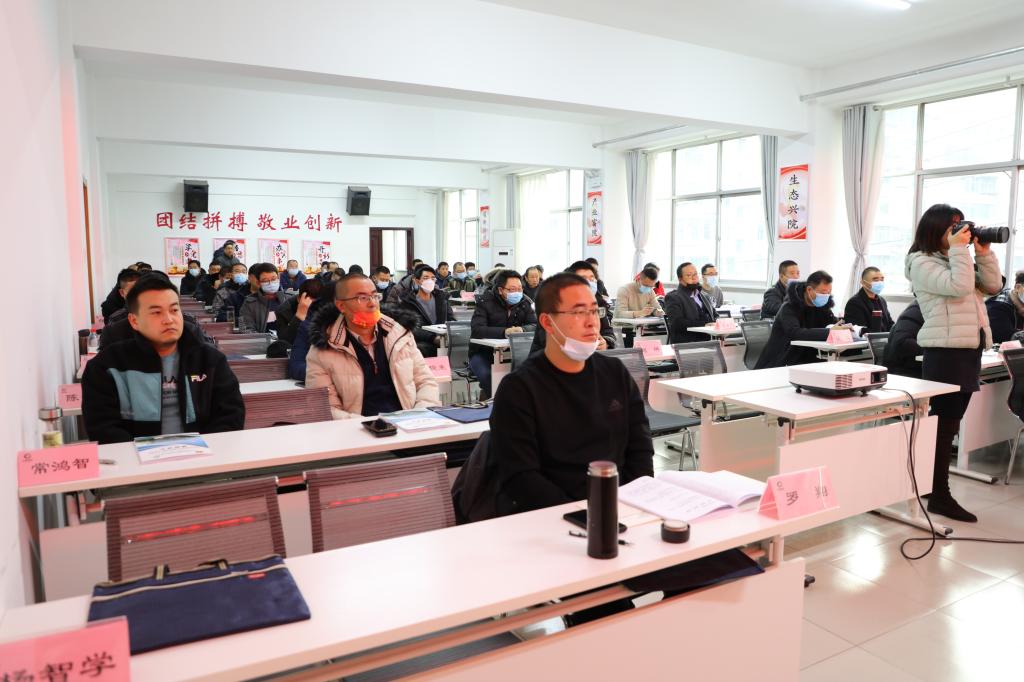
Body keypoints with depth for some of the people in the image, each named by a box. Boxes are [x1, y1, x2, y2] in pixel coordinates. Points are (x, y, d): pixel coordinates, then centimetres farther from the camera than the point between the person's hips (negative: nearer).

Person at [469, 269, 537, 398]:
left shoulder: (524, 302, 2)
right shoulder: (485, 302, -12)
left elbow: (536, 325, -6)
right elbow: (477, 330, -25)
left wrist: (522, 329, -30)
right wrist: (504, 332, -40)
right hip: (482, 352, -3)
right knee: (488, 376, -34)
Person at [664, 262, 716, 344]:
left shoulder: (705, 296, 23)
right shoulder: (673, 297, -1)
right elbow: (677, 323, -14)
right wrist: (704, 324, -20)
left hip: (708, 341, 7)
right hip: (686, 344, -7)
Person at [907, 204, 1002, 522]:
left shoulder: (956, 260, 19)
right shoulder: (922, 262, -6)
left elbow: (992, 285, 16)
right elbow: (958, 287, -18)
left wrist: (983, 253, 6)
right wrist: (959, 250, -12)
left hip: (969, 349, 9)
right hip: (945, 351, -9)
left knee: (950, 423, 12)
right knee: (943, 424, -7)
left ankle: (936, 490, 20)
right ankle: (940, 496, -2)